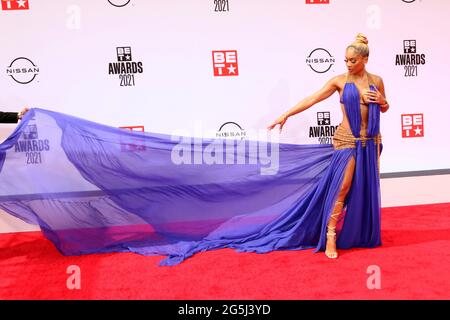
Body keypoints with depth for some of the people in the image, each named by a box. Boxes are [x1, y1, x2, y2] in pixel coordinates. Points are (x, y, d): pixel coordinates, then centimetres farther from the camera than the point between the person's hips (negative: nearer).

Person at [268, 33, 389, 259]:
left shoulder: (376, 80, 6)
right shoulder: (340, 81, -3)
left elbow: (384, 108, 18)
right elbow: (312, 99, -8)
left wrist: (381, 100, -6)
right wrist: (286, 115, -14)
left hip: (371, 140, 4)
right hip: (348, 140, -4)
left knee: (370, 187, 11)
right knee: (344, 187, -9)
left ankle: (369, 234, 27)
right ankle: (331, 235, -1)